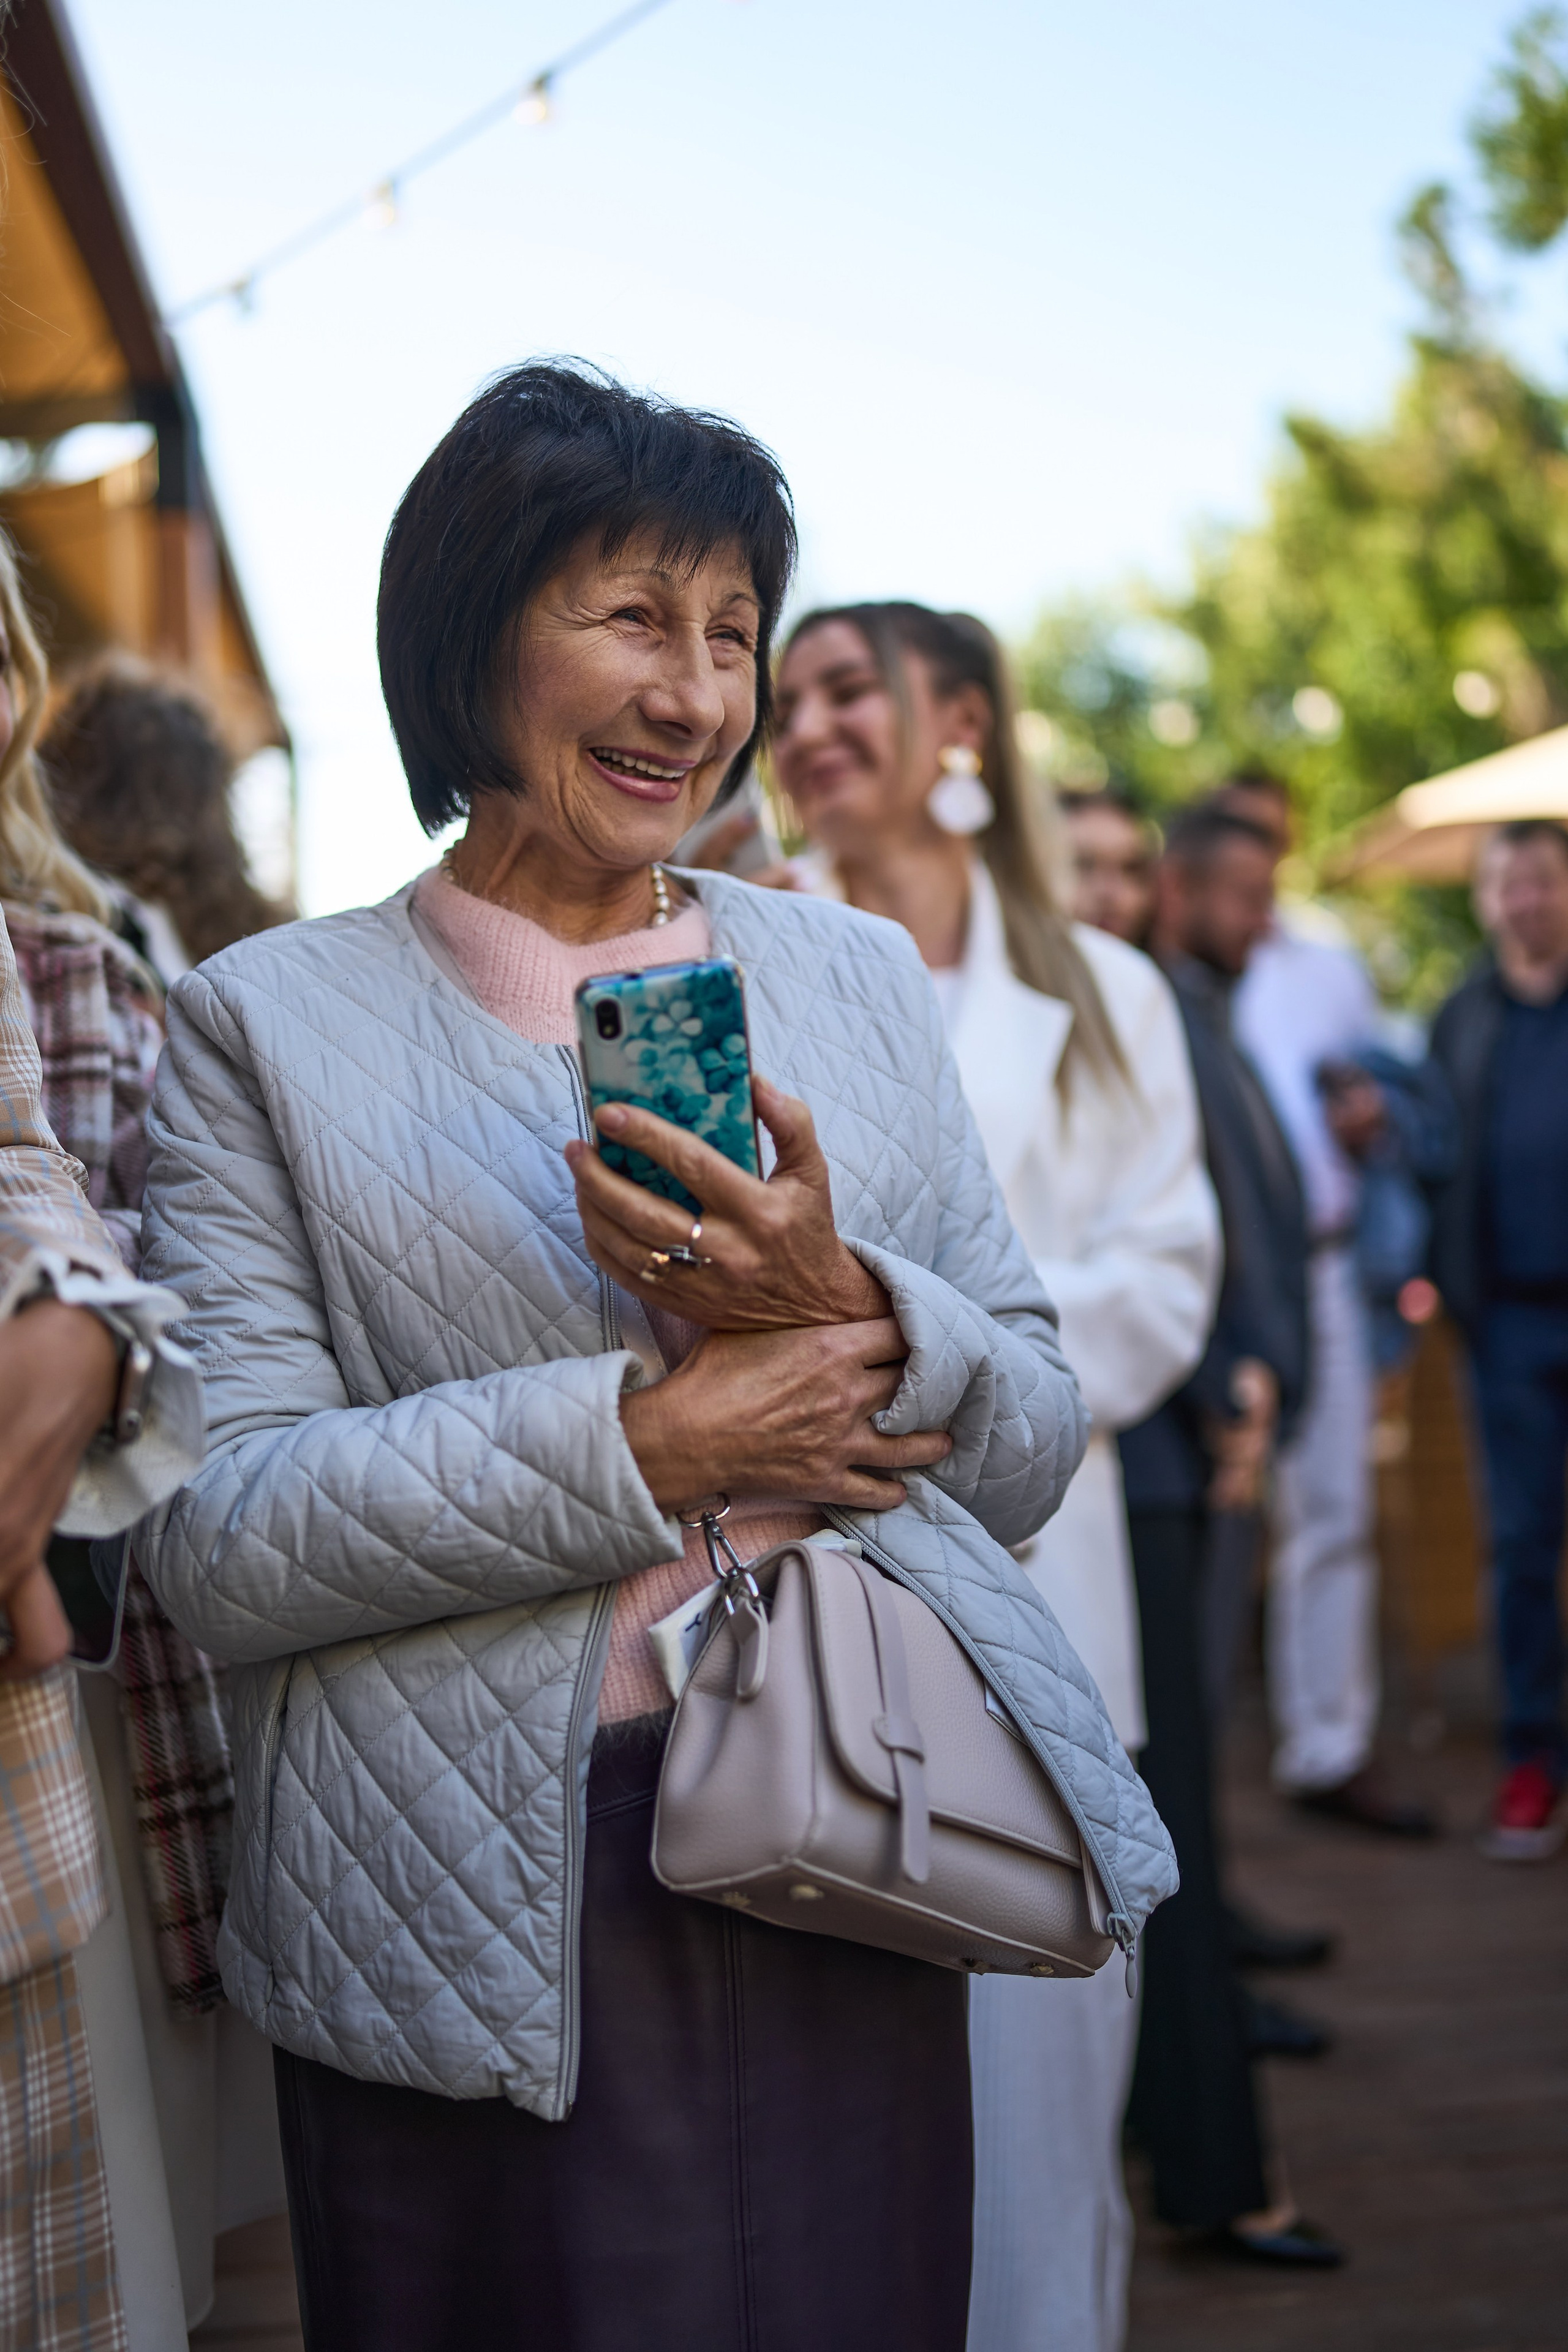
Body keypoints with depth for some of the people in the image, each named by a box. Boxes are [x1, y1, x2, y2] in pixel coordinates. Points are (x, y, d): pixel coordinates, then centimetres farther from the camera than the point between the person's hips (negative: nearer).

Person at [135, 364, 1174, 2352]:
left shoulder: (853, 974, 9)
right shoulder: (270, 1019, -1)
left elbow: (1036, 1442, 7)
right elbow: (214, 1546, -10)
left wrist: (848, 1310, -14)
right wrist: (644, 1438, -17)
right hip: (470, 1926, -3)